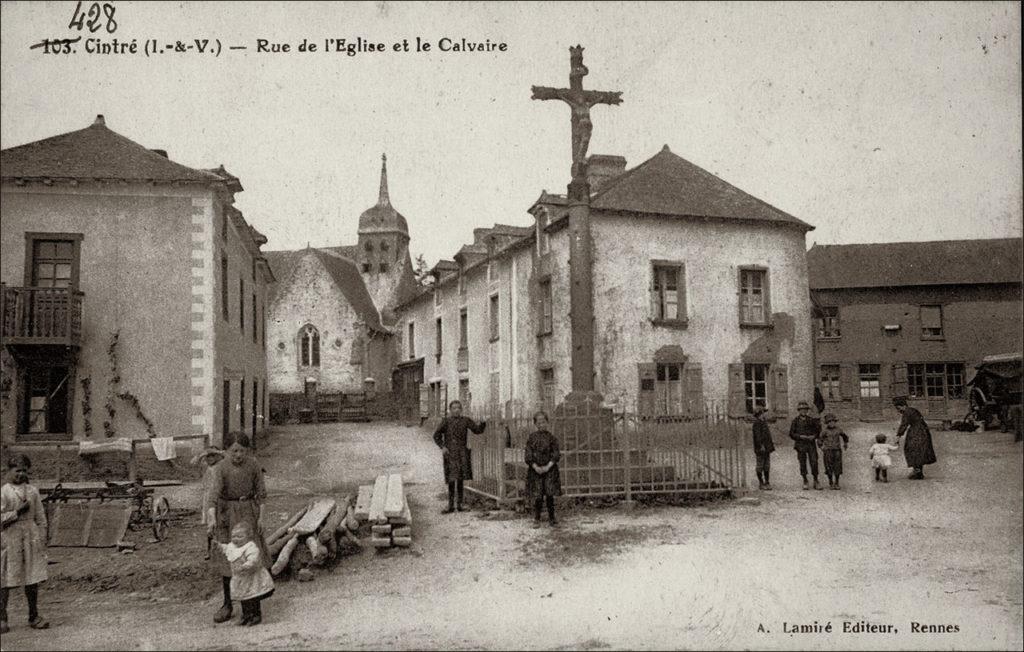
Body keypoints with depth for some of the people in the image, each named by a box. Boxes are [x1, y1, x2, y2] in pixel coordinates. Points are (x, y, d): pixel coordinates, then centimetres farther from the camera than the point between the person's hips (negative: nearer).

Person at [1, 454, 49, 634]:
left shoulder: (32, 491, 9)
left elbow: (40, 518, 12)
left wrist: (42, 540, 7)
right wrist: (17, 512, -15)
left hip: (31, 537, 3)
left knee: (32, 579, 5)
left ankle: (34, 616, 13)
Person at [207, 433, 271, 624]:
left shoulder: (254, 466, -6)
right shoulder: (221, 468, -11)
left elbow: (261, 493, 1)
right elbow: (214, 493, -24)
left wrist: (261, 517, -3)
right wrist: (212, 518, -37)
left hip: (248, 513, 0)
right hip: (227, 513, 0)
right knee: (227, 559, 4)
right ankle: (227, 604, 14)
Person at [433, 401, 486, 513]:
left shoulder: (466, 420, 8)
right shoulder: (446, 421, 2)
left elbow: (477, 430, 2)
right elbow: (437, 435, 1)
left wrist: (483, 423, -18)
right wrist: (442, 447, -13)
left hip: (462, 452, 2)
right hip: (450, 452, -2)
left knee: (460, 479, 4)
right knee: (451, 479, -5)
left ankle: (459, 505, 12)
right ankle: (451, 505, 1)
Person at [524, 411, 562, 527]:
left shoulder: (551, 437, 2)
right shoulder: (531, 437, 2)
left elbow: (556, 454, -1)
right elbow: (528, 455, -1)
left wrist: (548, 466, -13)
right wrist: (536, 467, -13)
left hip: (549, 469, 0)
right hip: (535, 470, 0)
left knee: (550, 494, -1)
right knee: (537, 495, -1)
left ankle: (551, 517, 14)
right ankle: (536, 519, 10)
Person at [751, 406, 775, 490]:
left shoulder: (764, 422, 17)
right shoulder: (757, 423, -12)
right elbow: (757, 435, -20)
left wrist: (771, 443, 23)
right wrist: (761, 445, -26)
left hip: (767, 448, 9)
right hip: (760, 448, -9)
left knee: (767, 466, 10)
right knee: (760, 466, -1)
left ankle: (767, 483, 16)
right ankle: (761, 483, 4)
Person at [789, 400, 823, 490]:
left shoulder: (812, 420, 6)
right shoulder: (795, 421, 3)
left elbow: (819, 430, 11)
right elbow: (791, 434, 1)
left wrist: (814, 436, -7)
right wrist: (800, 436, -13)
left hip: (811, 444, 1)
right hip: (800, 445, -1)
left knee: (814, 463, -5)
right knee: (803, 464, 2)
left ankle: (816, 481, 5)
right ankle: (805, 482, 11)